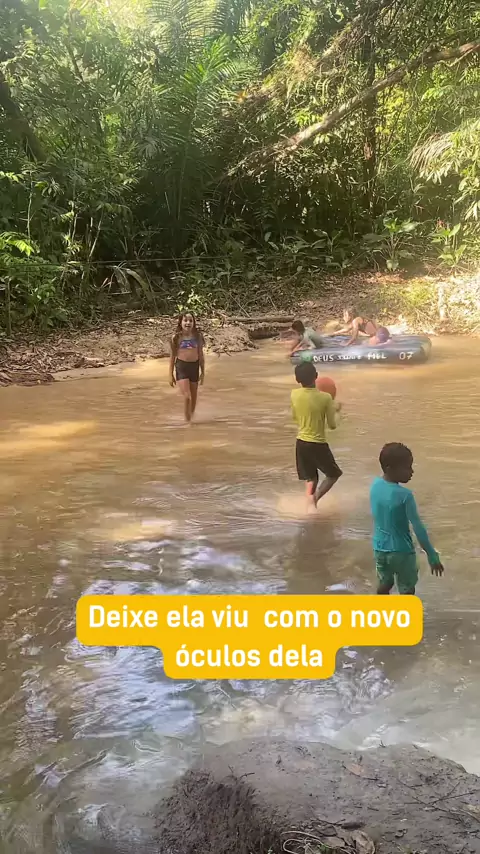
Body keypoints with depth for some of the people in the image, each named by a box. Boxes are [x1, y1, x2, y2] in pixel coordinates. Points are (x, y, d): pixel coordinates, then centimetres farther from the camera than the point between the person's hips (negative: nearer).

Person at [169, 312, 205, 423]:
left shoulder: (198, 336, 3)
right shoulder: (176, 338, -2)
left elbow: (201, 355, 9)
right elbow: (172, 356, 4)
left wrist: (203, 372, 8)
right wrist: (171, 375, 3)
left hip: (194, 366, 3)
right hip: (181, 367, -3)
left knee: (193, 398, 12)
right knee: (187, 397, -14)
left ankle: (191, 418, 31)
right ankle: (187, 421, -2)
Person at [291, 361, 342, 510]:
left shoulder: (294, 395, -6)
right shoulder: (325, 397, -17)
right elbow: (332, 425, -9)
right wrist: (334, 409, 10)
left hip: (301, 443, 4)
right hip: (318, 444, -4)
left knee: (311, 478, 20)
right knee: (334, 474, 17)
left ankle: (310, 504, 7)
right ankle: (315, 498, -3)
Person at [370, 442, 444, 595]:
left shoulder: (375, 485, -6)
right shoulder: (405, 495, -24)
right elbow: (418, 528, -21)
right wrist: (432, 556, -14)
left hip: (379, 548, 6)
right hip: (401, 552, -6)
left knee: (384, 583, 24)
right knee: (407, 591, 11)